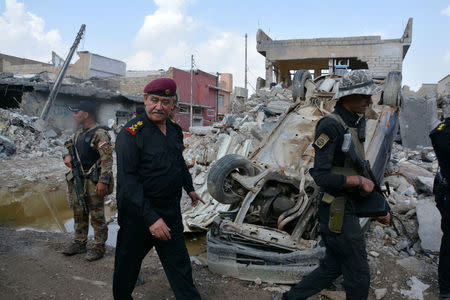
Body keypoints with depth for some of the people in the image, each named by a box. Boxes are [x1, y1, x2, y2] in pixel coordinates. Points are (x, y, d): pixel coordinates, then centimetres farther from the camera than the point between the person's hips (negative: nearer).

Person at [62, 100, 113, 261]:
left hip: (94, 181, -9)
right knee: (79, 213, 17)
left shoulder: (99, 134, -15)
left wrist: (103, 181, -25)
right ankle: (80, 243, 31)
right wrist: (67, 156, 3)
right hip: (78, 179, 9)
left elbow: (107, 159, -19)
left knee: (96, 215, 0)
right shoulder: (78, 133, 13)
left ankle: (99, 247, 13)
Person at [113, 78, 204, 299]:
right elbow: (127, 181, -22)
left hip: (171, 213, 6)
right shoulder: (131, 133, -16)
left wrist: (189, 189, 35)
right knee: (128, 265, 13)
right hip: (137, 214, -5)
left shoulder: (175, 130, 6)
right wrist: (151, 218, -27)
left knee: (180, 265, 13)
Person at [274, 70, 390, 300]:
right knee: (359, 276, 6)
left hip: (348, 209, 9)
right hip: (338, 213, -9)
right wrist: (359, 181, -17)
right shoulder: (330, 126, -19)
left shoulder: (356, 123, 11)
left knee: (332, 268, 20)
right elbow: (321, 176, -24)